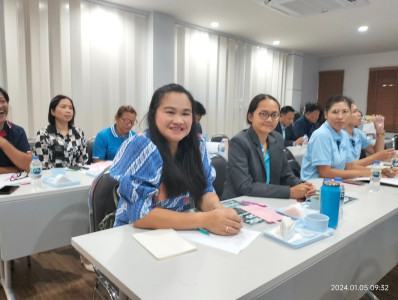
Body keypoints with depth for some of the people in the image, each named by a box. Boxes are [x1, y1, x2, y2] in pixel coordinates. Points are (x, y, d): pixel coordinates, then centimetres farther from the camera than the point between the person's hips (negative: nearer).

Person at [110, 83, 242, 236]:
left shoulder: (197, 146, -2)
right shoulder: (140, 146, -17)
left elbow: (205, 191, 2)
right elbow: (140, 215, -21)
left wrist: (218, 210, -20)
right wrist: (205, 220, -27)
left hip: (183, 234, 5)